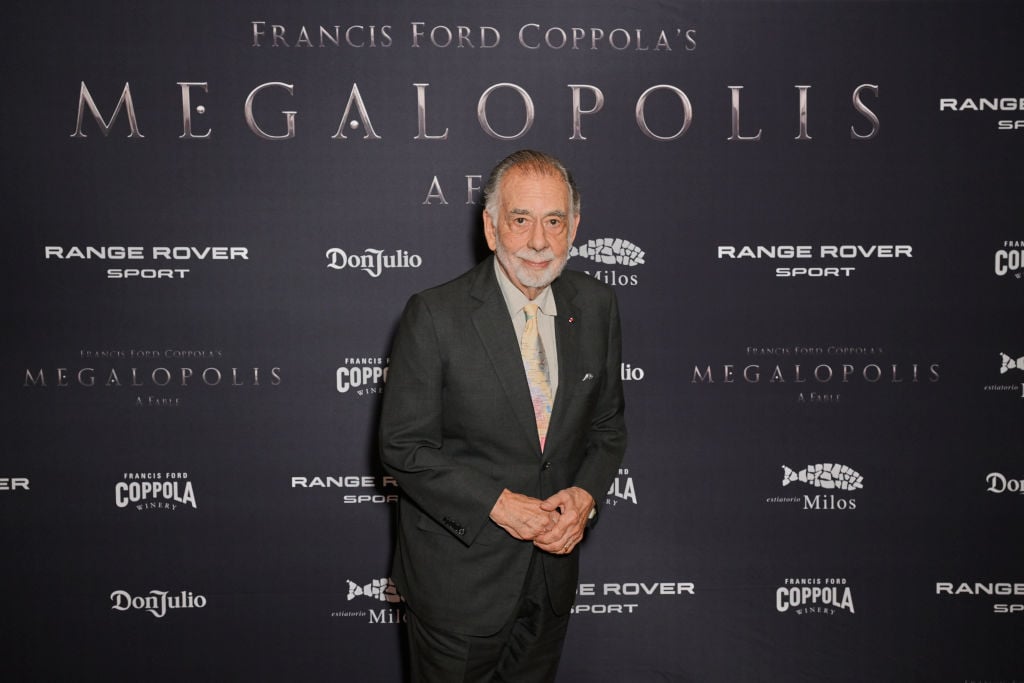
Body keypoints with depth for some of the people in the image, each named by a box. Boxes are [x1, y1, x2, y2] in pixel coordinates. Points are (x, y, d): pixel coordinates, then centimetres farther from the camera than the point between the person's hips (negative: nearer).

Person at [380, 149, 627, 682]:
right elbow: (402, 447, -14)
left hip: (553, 568, 4)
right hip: (459, 574, -4)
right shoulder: (436, 316, -17)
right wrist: (498, 503, -21)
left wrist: (586, 493, -11)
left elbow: (607, 424, 7)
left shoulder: (596, 306, -2)